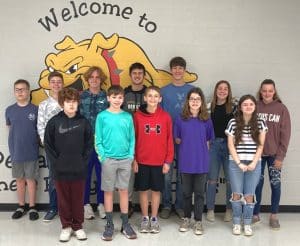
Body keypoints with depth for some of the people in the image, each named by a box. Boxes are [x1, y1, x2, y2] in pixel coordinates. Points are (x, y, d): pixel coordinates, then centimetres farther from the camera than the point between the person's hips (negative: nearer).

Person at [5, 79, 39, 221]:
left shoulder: (35, 110, -5)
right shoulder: (9, 110, 2)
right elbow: (10, 128, 14)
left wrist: (33, 141, -4)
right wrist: (18, 140, 6)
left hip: (31, 152, -2)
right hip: (16, 152, 2)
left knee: (30, 179, 6)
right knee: (19, 179, 12)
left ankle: (32, 207, 17)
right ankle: (21, 206, 25)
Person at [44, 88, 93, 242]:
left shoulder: (83, 122, -1)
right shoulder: (54, 122, -3)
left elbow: (89, 143, 3)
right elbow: (48, 144, 0)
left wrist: (83, 161, -4)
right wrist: (56, 162, -6)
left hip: (79, 169, 0)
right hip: (60, 169, 0)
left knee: (78, 199, 10)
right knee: (63, 199, 10)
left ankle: (78, 226, 25)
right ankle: (66, 226, 25)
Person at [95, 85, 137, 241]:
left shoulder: (127, 117, 4)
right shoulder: (102, 116, -2)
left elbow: (131, 138, 6)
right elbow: (98, 140, -3)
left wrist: (131, 155, -3)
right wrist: (103, 156, -10)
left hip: (125, 159, 2)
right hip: (108, 159, -2)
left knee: (124, 190, 9)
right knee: (108, 191, 6)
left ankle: (125, 224, 19)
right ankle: (109, 224, 17)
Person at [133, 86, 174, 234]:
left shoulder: (166, 117, -2)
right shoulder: (138, 116, -3)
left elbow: (169, 140, 0)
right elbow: (133, 139, 0)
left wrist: (168, 161, -3)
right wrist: (133, 159, -3)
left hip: (159, 161, 0)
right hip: (142, 161, 0)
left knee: (156, 190, 10)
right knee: (143, 190, 9)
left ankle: (154, 218, 24)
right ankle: (145, 218, 24)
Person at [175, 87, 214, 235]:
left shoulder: (206, 120, -1)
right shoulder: (181, 119, -2)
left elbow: (208, 141, 6)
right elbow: (177, 140, 6)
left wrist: (199, 147, -2)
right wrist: (188, 145, 0)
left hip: (201, 162, 0)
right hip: (185, 162, 0)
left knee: (199, 193, 7)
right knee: (187, 192, 13)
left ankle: (198, 221, 19)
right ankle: (187, 219, 28)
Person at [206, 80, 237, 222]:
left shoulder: (235, 105, 0)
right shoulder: (210, 106, 5)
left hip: (230, 144, -1)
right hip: (213, 144, 1)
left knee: (230, 179, 6)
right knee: (212, 179, 5)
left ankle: (229, 210, 20)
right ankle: (210, 210, 17)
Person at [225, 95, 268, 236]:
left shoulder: (260, 124, 3)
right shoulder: (233, 123, -2)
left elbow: (260, 146, 2)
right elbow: (231, 145, -2)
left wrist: (253, 163, -8)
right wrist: (239, 163, -8)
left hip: (254, 164, 1)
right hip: (236, 163, -1)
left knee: (249, 195, 3)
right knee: (237, 194, 4)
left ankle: (247, 224, 16)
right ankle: (236, 223, 17)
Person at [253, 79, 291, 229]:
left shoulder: (282, 109, -3)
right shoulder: (255, 107, -1)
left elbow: (285, 134, -4)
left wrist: (280, 156, -8)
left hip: (274, 154, 0)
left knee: (275, 184, 5)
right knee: (257, 184, 7)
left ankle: (274, 216, 19)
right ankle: (255, 214, 20)